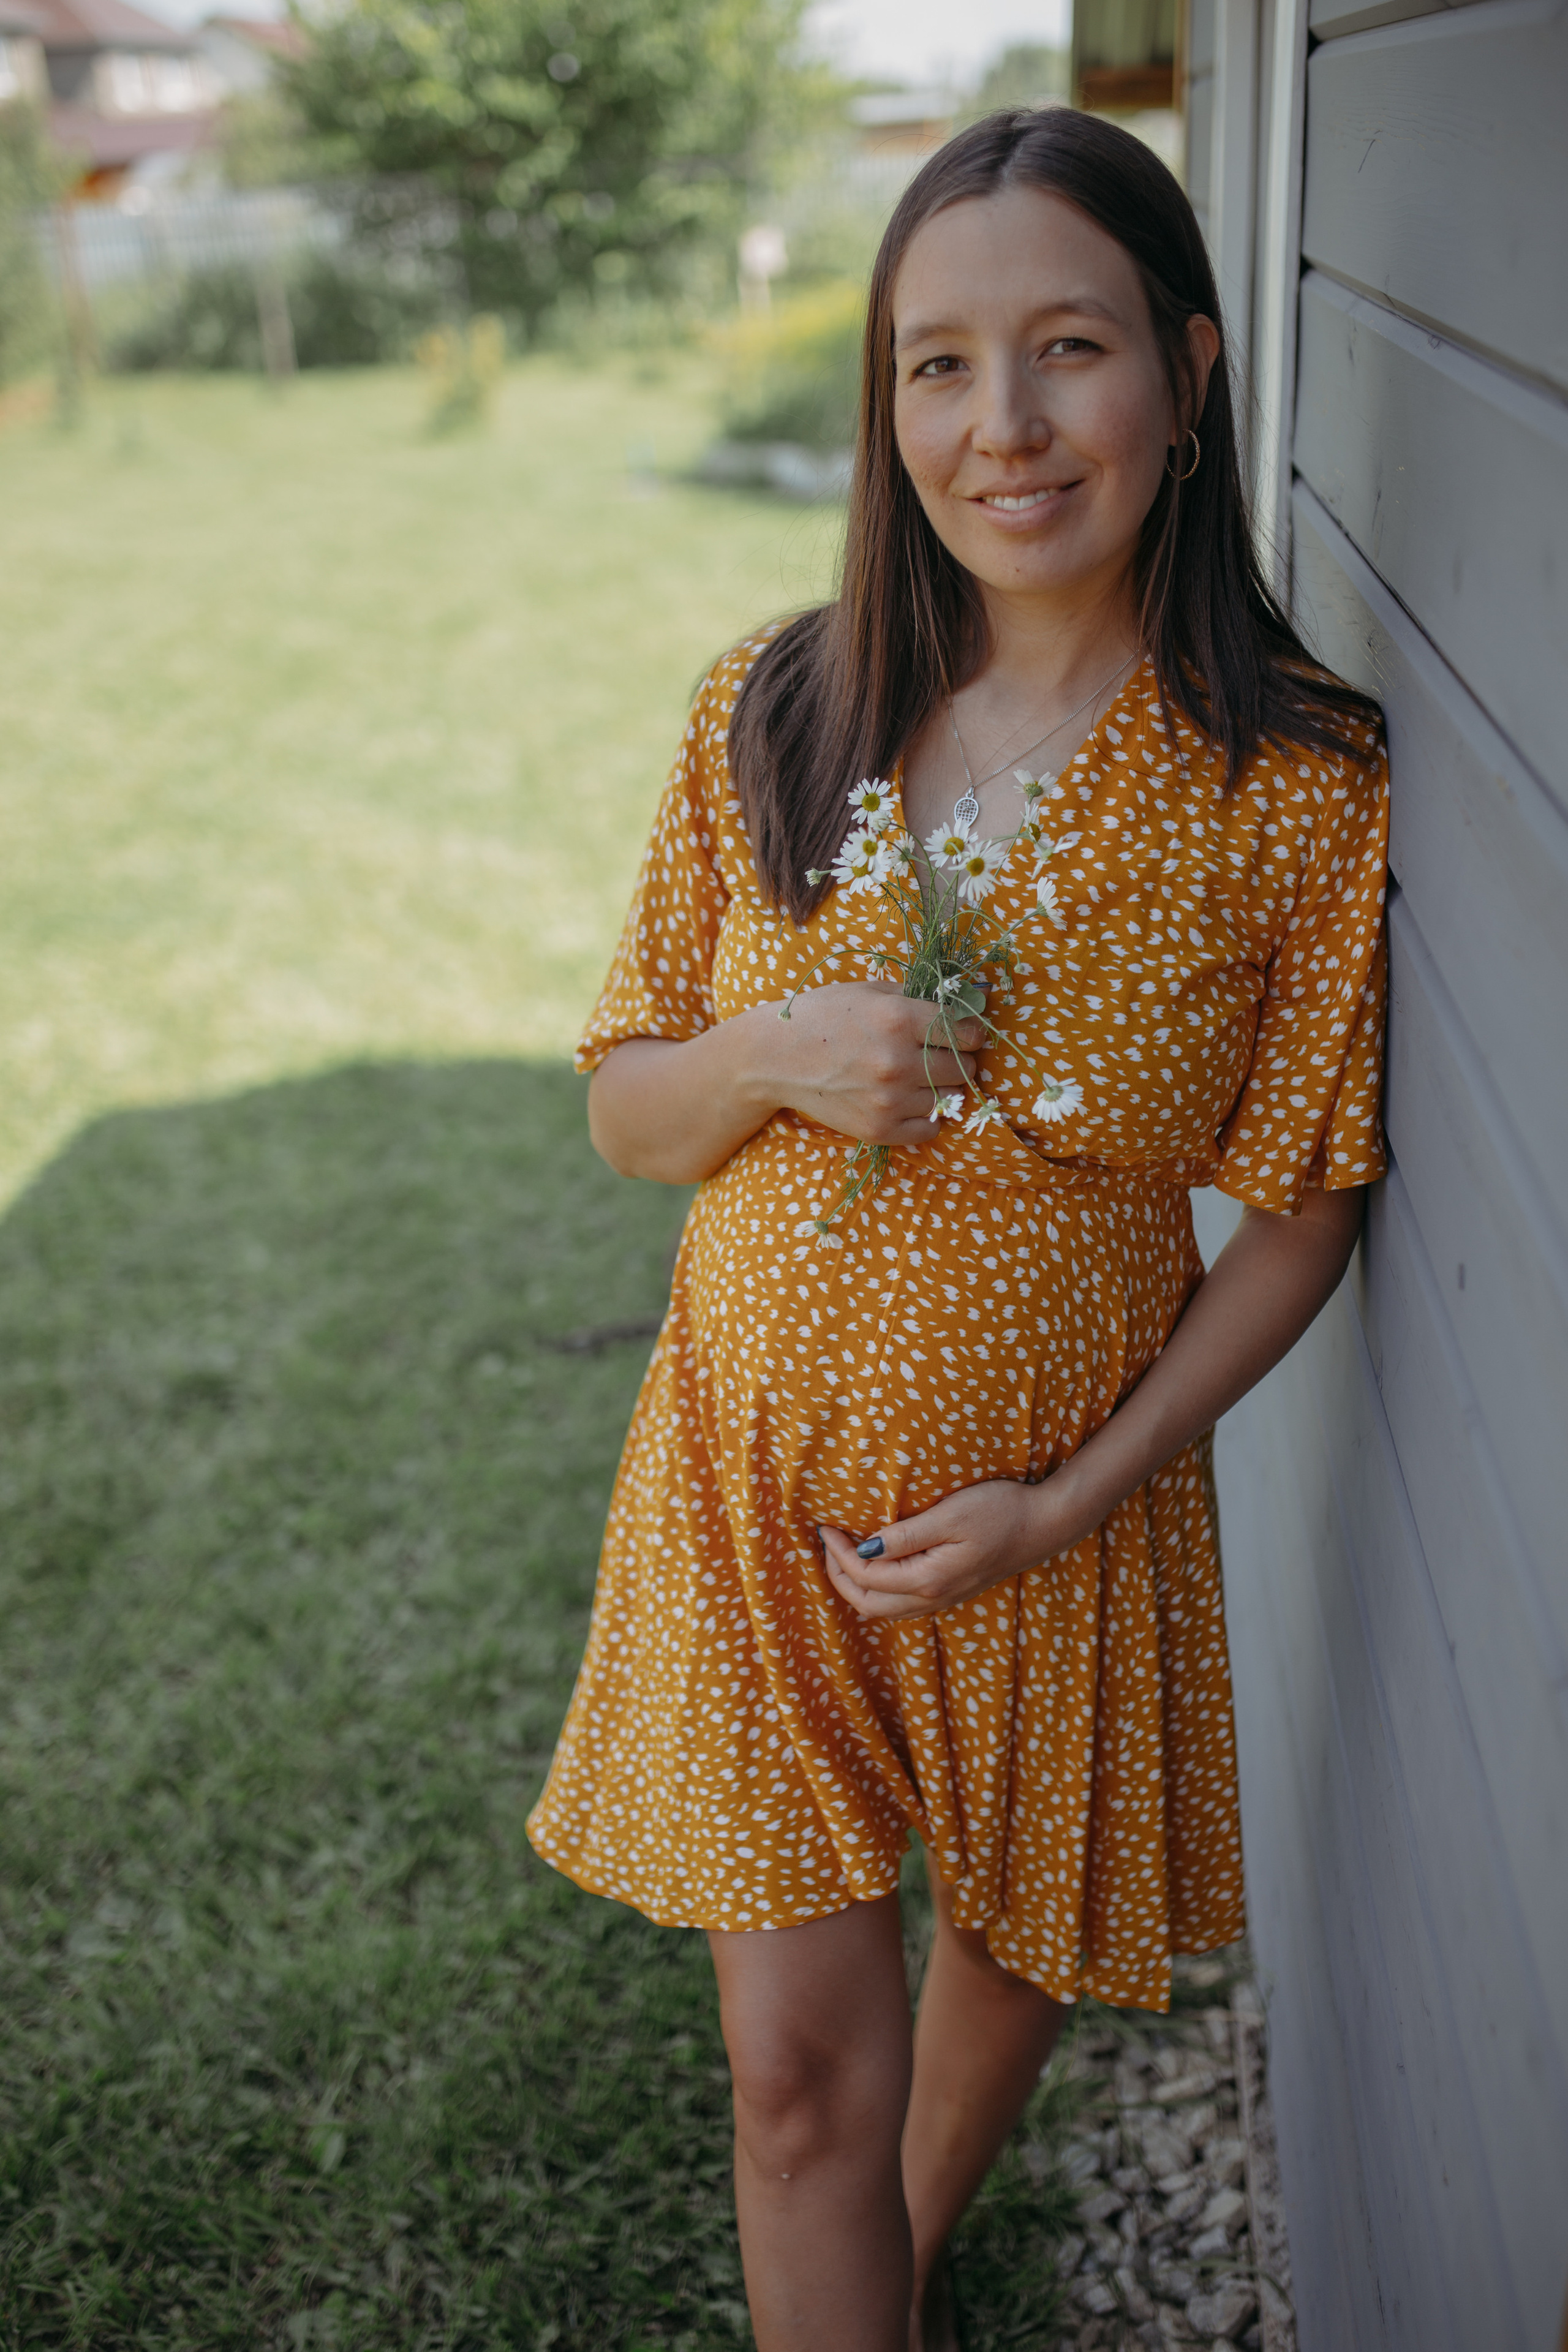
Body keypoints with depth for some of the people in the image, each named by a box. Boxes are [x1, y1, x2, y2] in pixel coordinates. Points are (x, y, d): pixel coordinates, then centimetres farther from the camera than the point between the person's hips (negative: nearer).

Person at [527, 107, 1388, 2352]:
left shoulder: (1299, 784, -14)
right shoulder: (775, 712, -8)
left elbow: (1301, 1206, -7)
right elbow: (627, 1114, 0)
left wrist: (1071, 1500, -14)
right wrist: (772, 1055, -22)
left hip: (1066, 1511, 0)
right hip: (755, 1484, 0)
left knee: (1021, 1948, 24)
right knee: (803, 2064, 6)